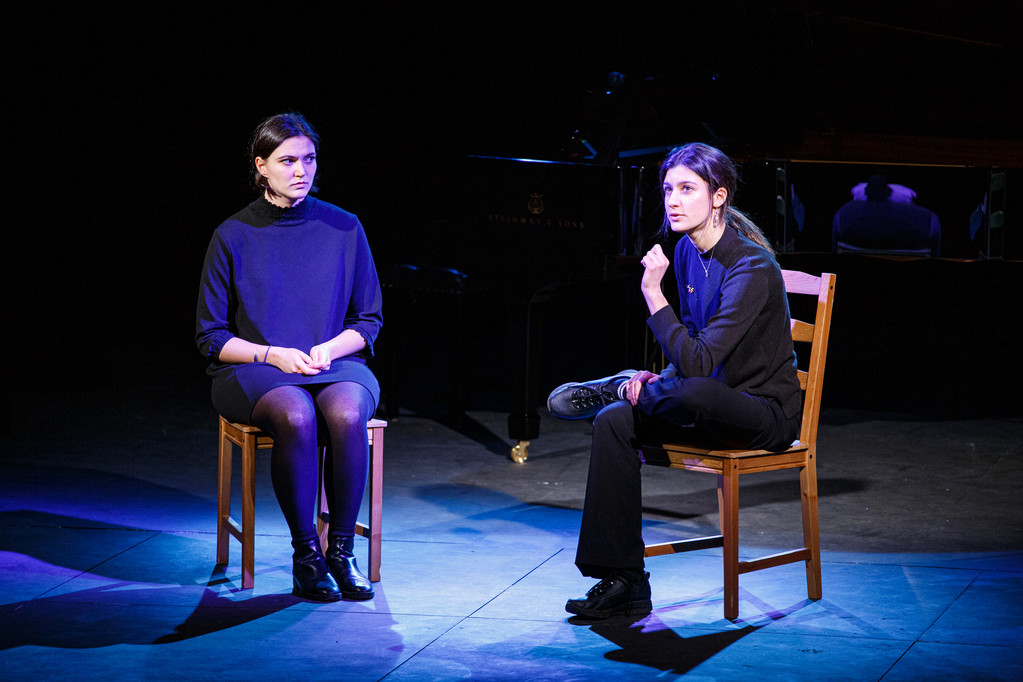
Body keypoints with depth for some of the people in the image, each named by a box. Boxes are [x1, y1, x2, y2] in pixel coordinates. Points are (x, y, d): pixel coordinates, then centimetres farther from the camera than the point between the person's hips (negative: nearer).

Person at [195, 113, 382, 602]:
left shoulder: (344, 229, 6)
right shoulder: (233, 236, 2)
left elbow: (368, 322, 12)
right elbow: (211, 337, 4)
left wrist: (328, 349, -9)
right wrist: (273, 355, -13)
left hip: (336, 364, 2)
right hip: (252, 371, -1)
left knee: (346, 414, -34)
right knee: (295, 416, -36)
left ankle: (341, 551, -19)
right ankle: (305, 555, -22)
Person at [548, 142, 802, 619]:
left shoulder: (752, 268, -24)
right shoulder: (686, 251, 3)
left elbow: (699, 365, -30)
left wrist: (653, 294, -29)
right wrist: (660, 382, -4)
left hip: (767, 413, -8)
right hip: (716, 404, 8)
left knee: (692, 392, -39)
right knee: (615, 421, -12)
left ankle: (615, 387, -2)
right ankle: (622, 583, -11)